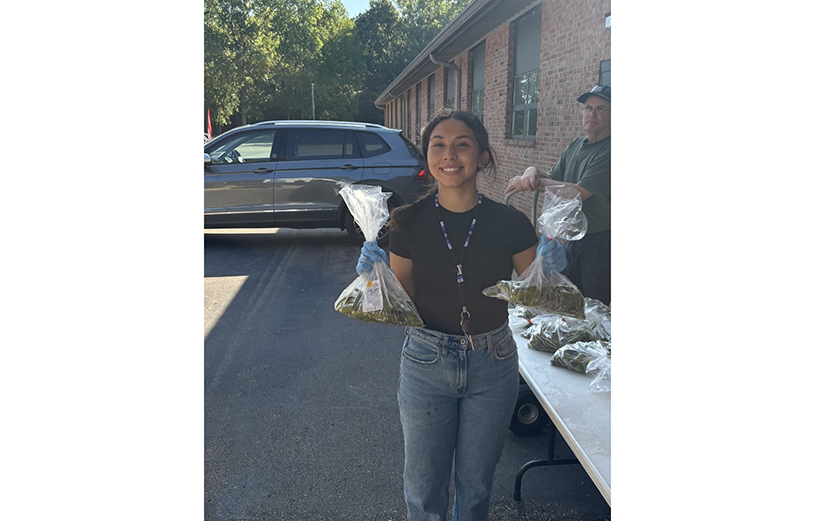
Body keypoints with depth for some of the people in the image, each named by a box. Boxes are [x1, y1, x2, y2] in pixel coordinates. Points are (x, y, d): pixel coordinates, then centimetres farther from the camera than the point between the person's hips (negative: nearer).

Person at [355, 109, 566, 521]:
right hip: (426, 362, 0)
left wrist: (547, 271, -20)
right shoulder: (410, 223, -9)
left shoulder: (510, 223, -10)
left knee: (476, 483, 21)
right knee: (423, 487, 16)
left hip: (492, 365, 1)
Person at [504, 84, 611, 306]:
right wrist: (533, 172, -12)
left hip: (600, 244, -7)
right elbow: (553, 180, 11)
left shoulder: (608, 152, -17)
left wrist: (533, 181, -16)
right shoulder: (576, 145, 9)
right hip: (573, 240, 8)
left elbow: (578, 193, -23)